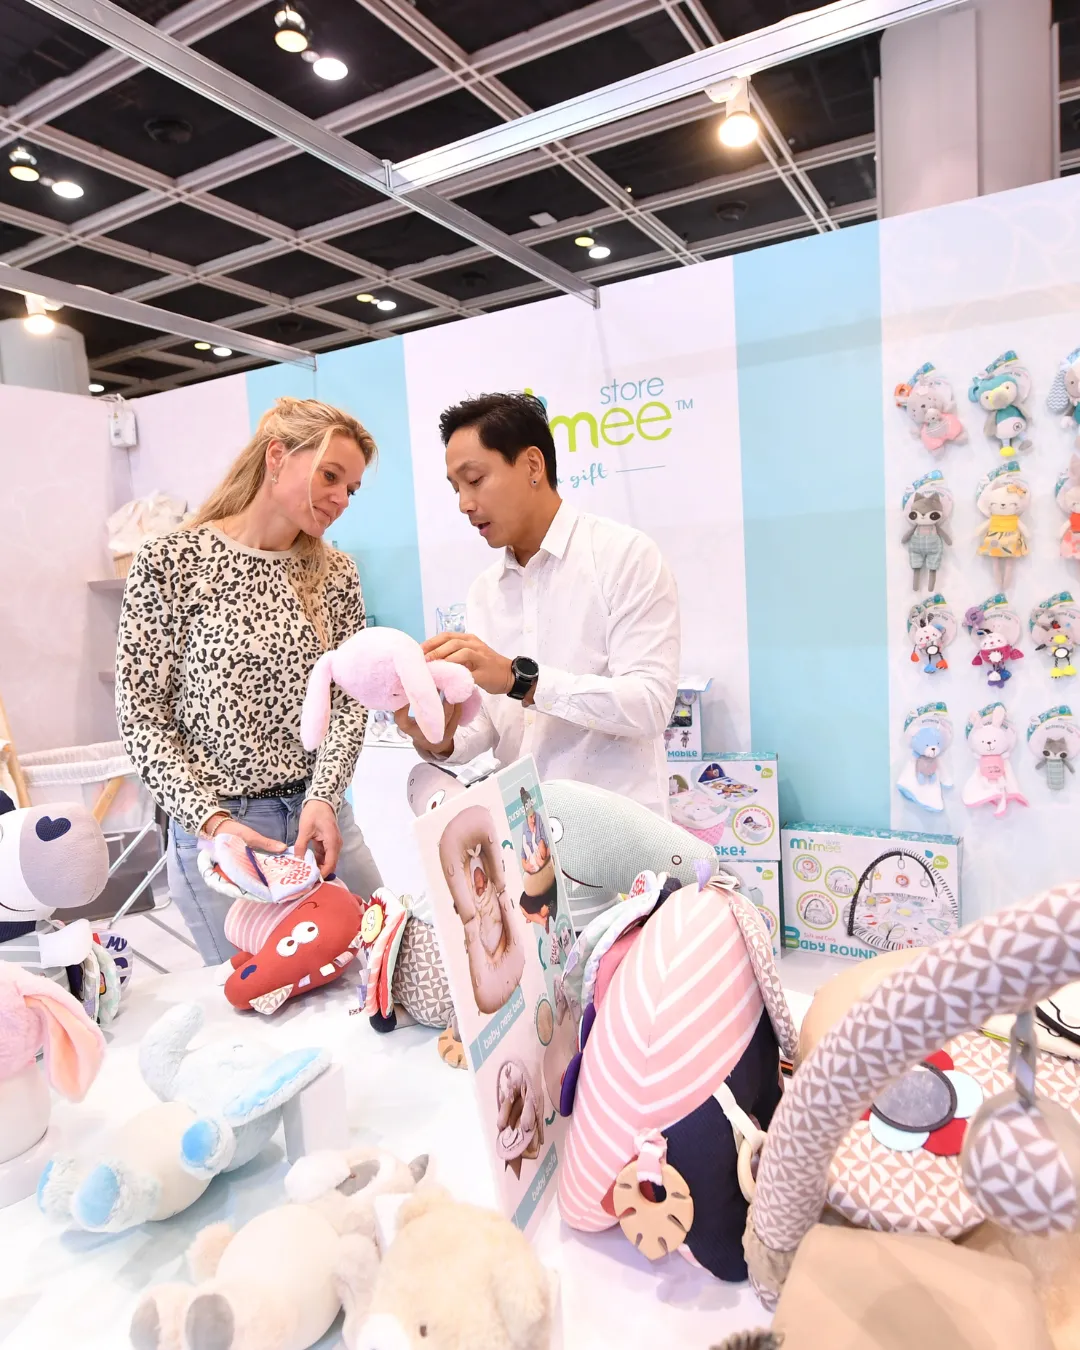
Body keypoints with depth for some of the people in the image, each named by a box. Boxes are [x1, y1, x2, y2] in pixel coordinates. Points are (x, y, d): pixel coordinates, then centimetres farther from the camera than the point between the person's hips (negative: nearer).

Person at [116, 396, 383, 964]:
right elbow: (140, 715, -9)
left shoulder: (335, 574, 3)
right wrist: (211, 820, -18)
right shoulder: (169, 561, -9)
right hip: (214, 824, -4)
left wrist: (324, 796, -14)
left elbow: (348, 701, 1)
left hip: (320, 811, 4)